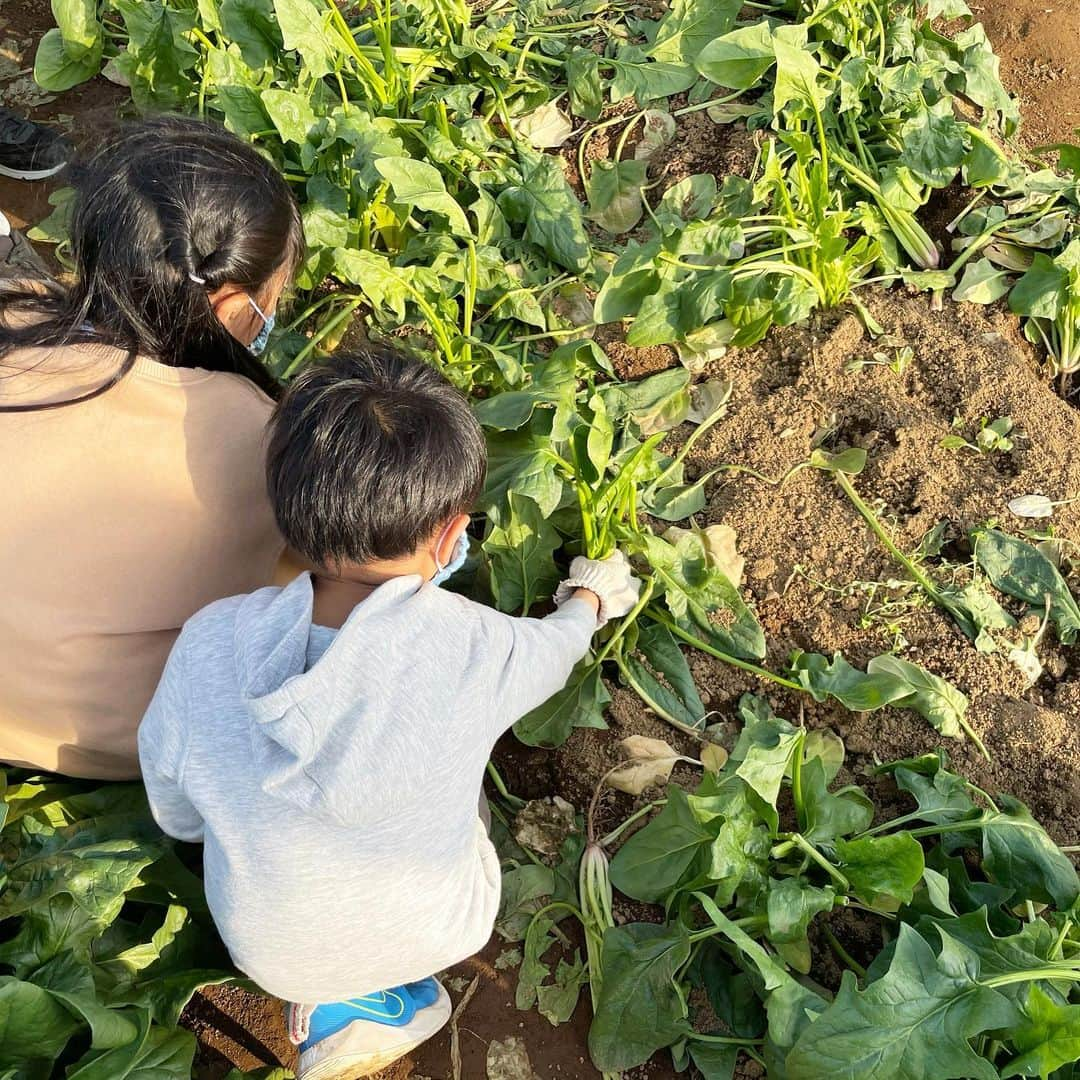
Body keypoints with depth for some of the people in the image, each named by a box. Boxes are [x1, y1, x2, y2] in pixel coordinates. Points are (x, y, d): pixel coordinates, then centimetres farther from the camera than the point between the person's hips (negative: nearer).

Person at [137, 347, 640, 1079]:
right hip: (431, 936, -1)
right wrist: (590, 599, 17)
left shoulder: (208, 648, -29)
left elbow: (179, 817, -10)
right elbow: (555, 647, -6)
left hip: (273, 955, 1)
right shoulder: (474, 650, -32)